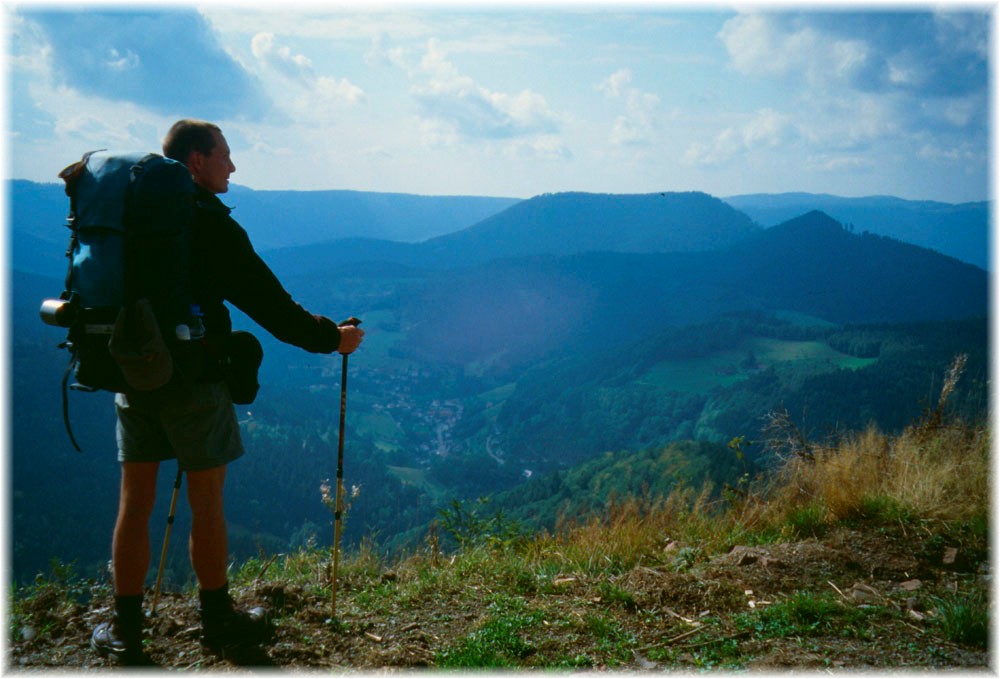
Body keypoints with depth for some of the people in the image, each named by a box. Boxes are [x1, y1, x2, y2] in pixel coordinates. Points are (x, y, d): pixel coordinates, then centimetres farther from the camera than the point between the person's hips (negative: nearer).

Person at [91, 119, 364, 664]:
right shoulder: (208, 223, -13)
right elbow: (265, 301, -13)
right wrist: (329, 338, -4)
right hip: (193, 379, -6)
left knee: (135, 500, 10)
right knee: (206, 501, 7)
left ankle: (124, 630, 18)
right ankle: (217, 620, 20)